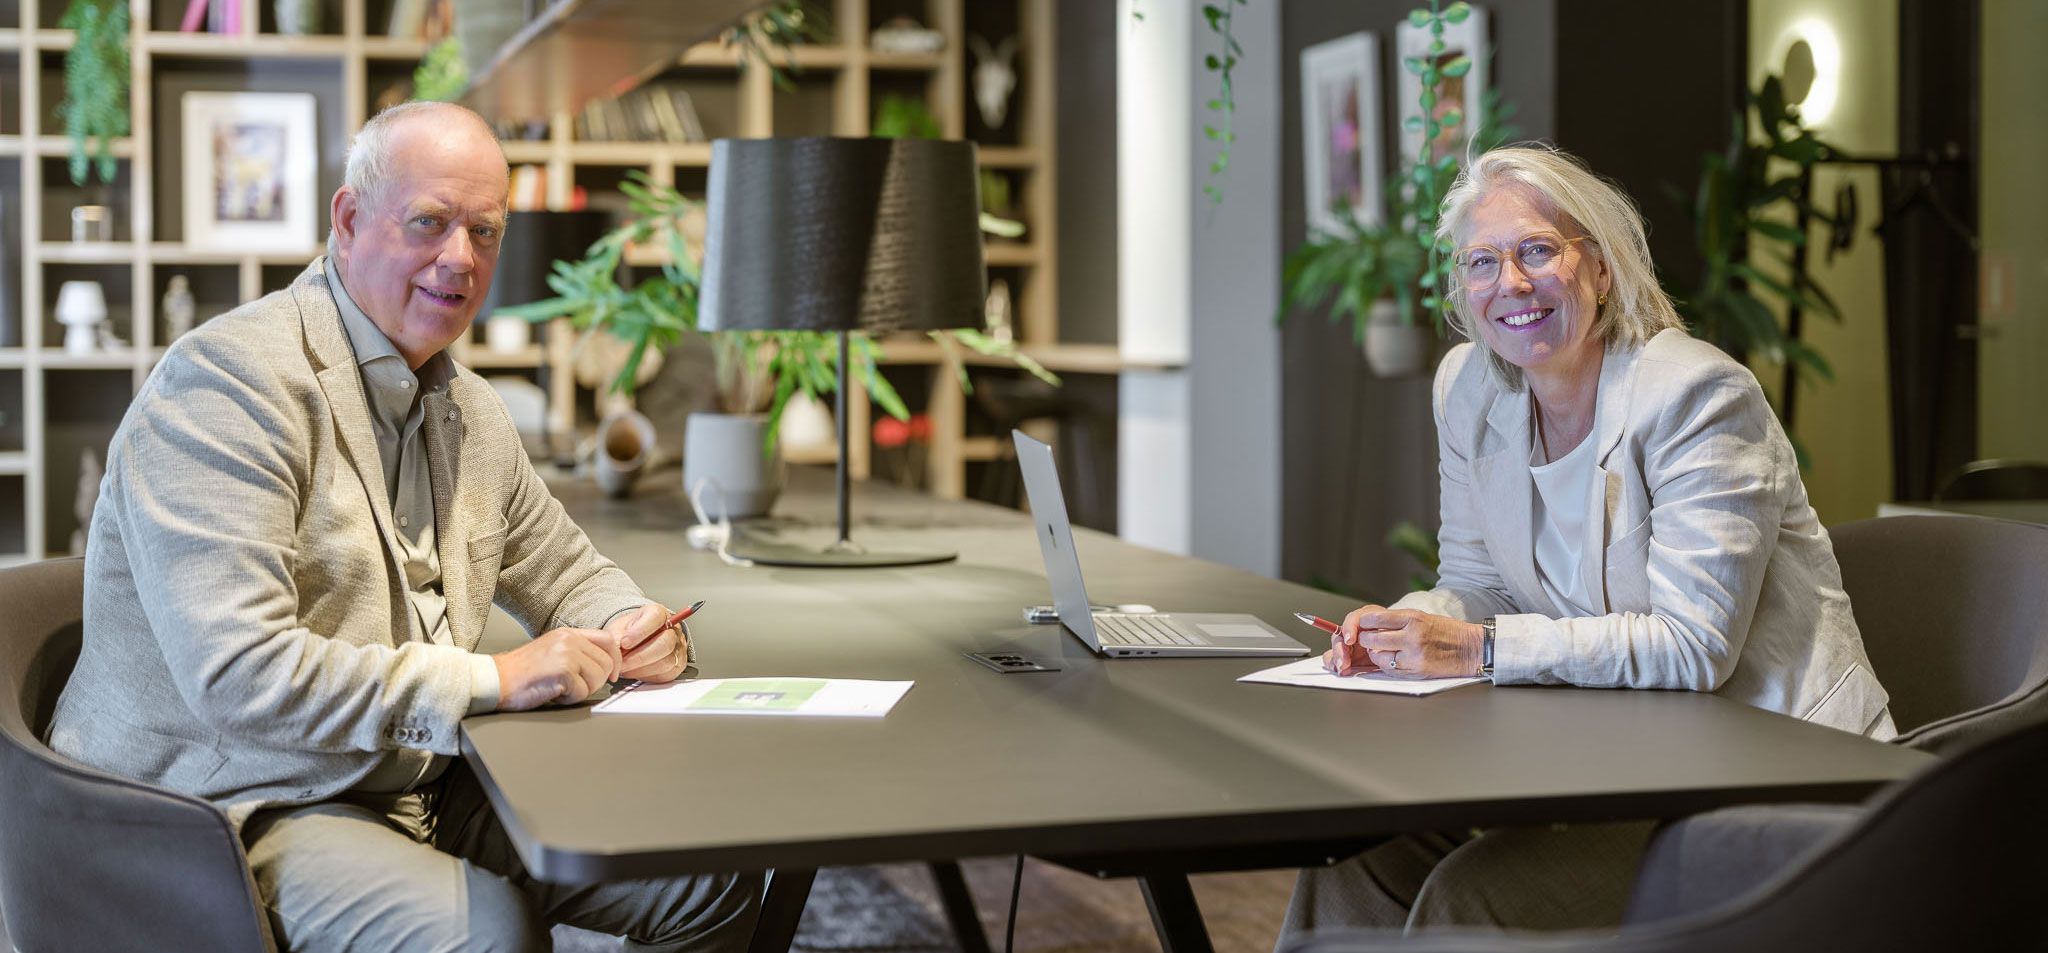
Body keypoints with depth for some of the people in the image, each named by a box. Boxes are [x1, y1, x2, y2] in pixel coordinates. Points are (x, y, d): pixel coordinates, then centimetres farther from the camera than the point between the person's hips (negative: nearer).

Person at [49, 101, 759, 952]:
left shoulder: (469, 409, 13)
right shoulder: (229, 380, -17)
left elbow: (566, 570, 25)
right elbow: (239, 675, -27)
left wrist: (635, 630, 0)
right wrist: (495, 679, -25)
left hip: (421, 787, 9)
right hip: (236, 811, -8)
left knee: (717, 873, 0)